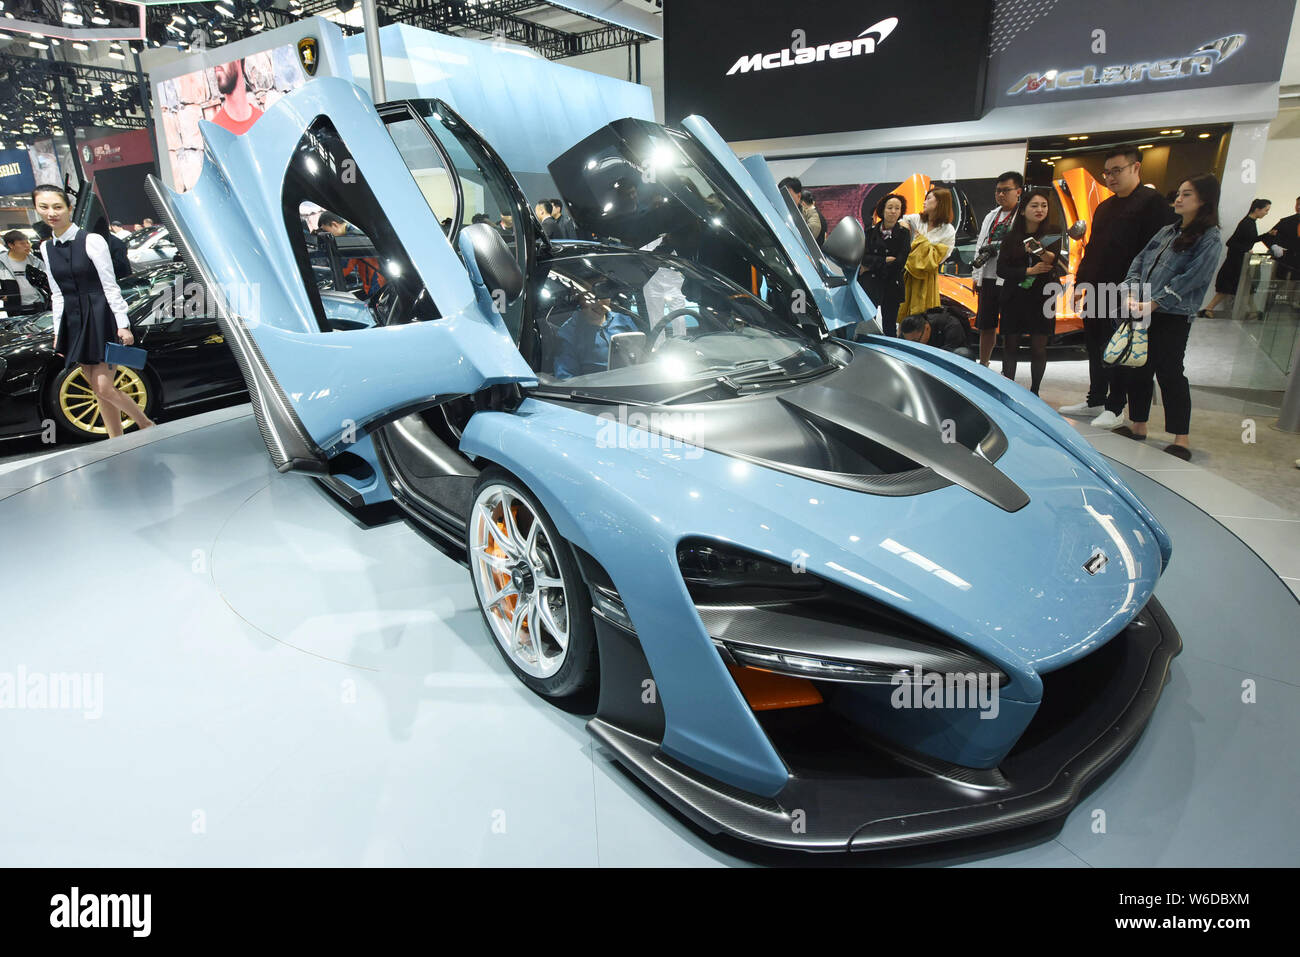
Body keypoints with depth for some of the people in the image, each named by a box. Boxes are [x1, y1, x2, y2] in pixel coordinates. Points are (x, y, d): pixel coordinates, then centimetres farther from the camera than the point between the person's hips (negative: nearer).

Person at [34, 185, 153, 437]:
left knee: (105, 388, -10)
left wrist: (123, 325, -14)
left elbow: (110, 286, -10)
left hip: (101, 319, -6)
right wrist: (58, 333, 12)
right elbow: (58, 294, 14)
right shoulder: (47, 248, 10)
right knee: (99, 391, 7)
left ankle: (147, 425, 12)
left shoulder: (92, 240, -8)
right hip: (73, 322, 6)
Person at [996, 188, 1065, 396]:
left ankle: (1034, 392, 13)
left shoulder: (1052, 236, 2)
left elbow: (1059, 270, -7)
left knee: (1038, 347, 1)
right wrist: (1029, 271, -13)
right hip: (1014, 299, 1)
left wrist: (1048, 258, -28)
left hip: (1041, 299, 0)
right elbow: (1001, 270, -2)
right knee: (1010, 345, 3)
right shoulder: (1011, 237, 4)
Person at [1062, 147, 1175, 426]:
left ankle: (1114, 408, 7)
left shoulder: (1152, 202, -5)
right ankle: (1095, 401, 22)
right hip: (1097, 291, 8)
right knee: (1095, 348, 12)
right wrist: (1079, 284, 16)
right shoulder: (1104, 207, 19)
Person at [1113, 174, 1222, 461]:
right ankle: (1138, 427, 24)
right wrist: (1132, 293, -4)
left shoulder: (1209, 238, -5)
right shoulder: (1166, 232, 16)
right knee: (1139, 370, 10)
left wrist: (1152, 304, -18)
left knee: (1169, 374, -6)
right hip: (1142, 313, 7)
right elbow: (1139, 262, 12)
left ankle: (1181, 440, 2)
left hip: (1173, 317, -7)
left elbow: (1190, 279, -14)